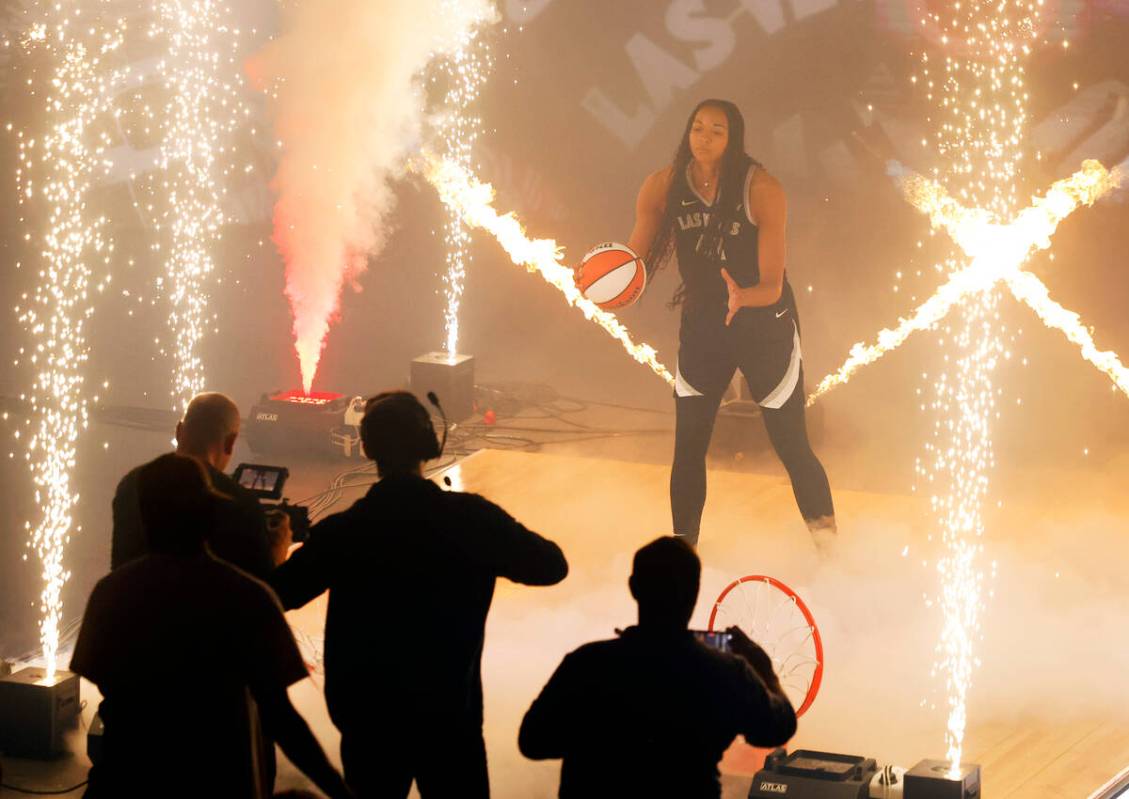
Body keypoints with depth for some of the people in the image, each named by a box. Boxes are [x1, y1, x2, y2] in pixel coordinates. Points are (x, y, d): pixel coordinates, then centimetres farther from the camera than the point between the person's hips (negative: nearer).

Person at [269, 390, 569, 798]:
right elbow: (551, 565, -3)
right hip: (450, 716, -1)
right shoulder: (471, 517, -12)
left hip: (368, 718, 1)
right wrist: (497, 537, 15)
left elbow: (280, 594, 4)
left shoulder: (339, 531, -9)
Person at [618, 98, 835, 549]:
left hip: (764, 324, -3)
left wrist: (743, 297, -43)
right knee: (688, 447, 1)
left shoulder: (761, 189, -21)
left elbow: (772, 286, -22)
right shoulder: (666, 187, -11)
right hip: (701, 323, 3)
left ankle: (828, 543, 19)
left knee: (791, 445, 1)